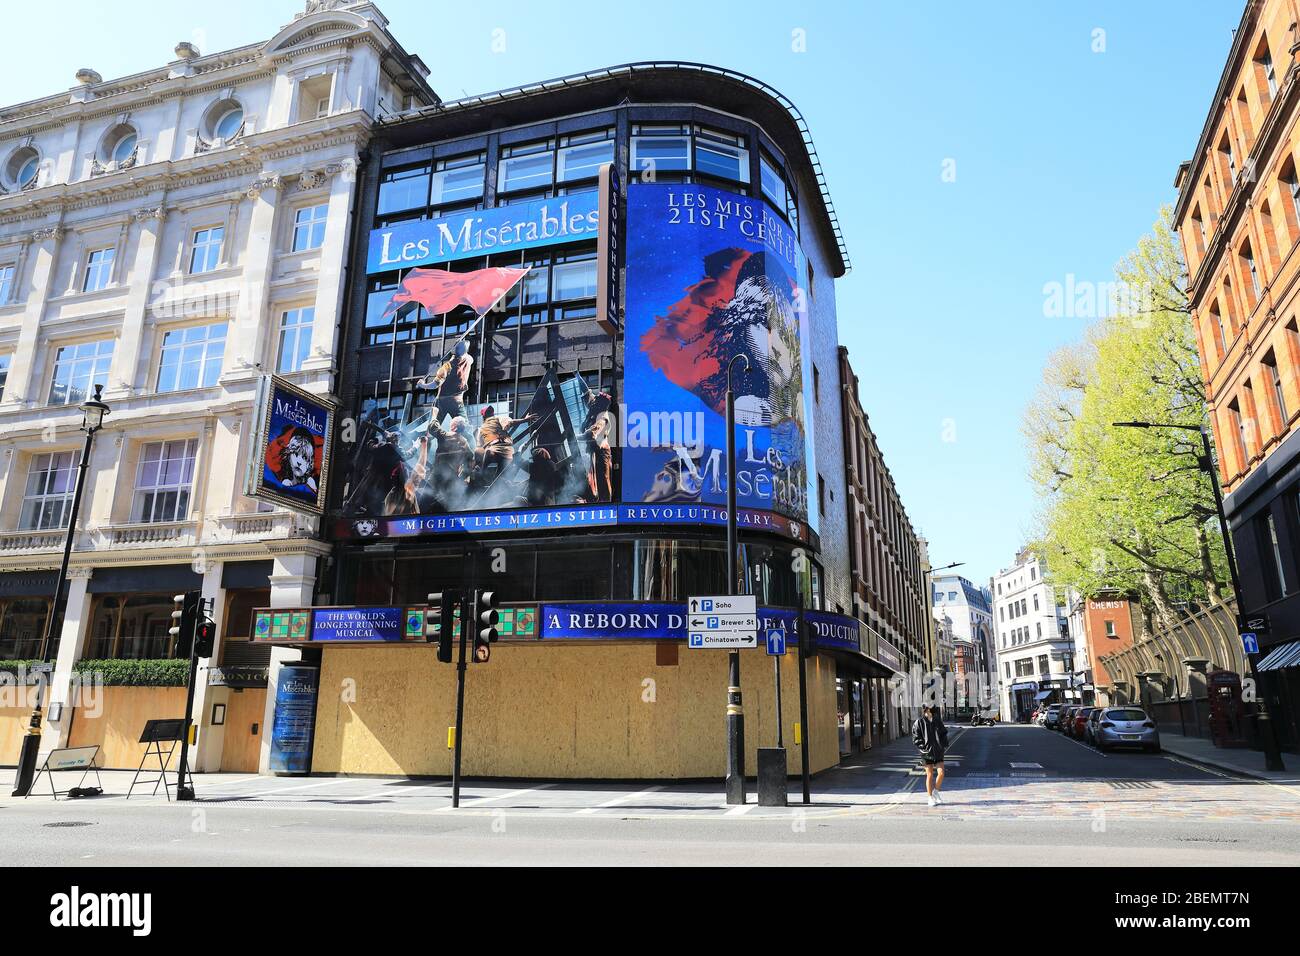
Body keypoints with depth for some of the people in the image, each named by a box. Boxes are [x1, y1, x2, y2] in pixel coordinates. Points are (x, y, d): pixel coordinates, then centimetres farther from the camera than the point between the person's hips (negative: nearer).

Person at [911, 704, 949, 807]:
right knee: (930, 775, 3)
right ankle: (930, 798, 16)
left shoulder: (938, 721, 3)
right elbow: (915, 738, -8)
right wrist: (924, 747, -15)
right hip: (927, 752, -3)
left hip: (938, 751, 3)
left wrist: (944, 745, 2)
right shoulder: (919, 722, -9)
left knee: (941, 773, -4)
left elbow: (944, 733, 15)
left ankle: (935, 791, 22)